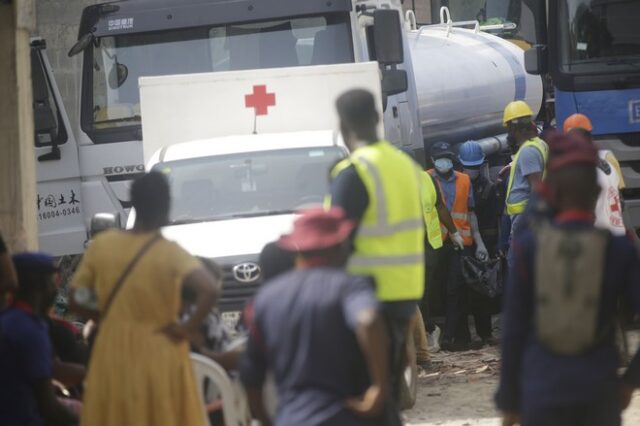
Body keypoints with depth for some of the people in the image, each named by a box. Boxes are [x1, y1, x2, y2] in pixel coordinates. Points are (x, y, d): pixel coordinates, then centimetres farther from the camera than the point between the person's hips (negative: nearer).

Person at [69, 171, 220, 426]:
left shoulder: (102, 245, -1)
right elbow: (210, 290, -26)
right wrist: (188, 328, -14)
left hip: (114, 360, 3)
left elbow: (76, 300, 2)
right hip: (159, 360, -3)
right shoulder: (170, 253, -11)